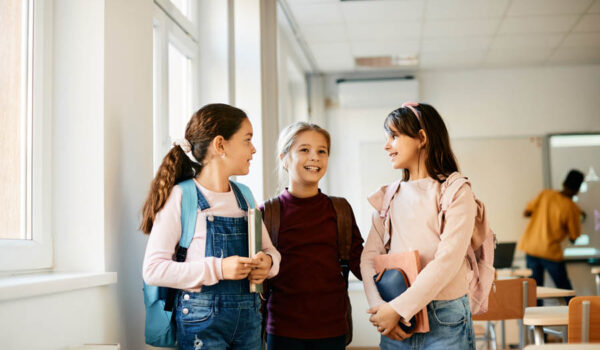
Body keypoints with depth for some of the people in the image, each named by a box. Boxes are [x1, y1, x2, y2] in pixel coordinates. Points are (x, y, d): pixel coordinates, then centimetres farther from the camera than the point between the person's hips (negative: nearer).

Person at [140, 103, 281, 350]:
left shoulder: (244, 197, 11)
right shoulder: (180, 197, -9)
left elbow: (270, 250, 17)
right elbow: (153, 269, -15)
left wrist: (267, 263, -7)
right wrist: (218, 269, -22)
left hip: (248, 317, 6)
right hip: (203, 320, -6)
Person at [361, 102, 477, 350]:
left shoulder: (456, 193, -4)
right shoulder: (388, 197, 10)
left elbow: (448, 262, -13)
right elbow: (369, 257, 4)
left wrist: (398, 308, -17)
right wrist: (379, 307, -12)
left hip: (445, 322, -3)